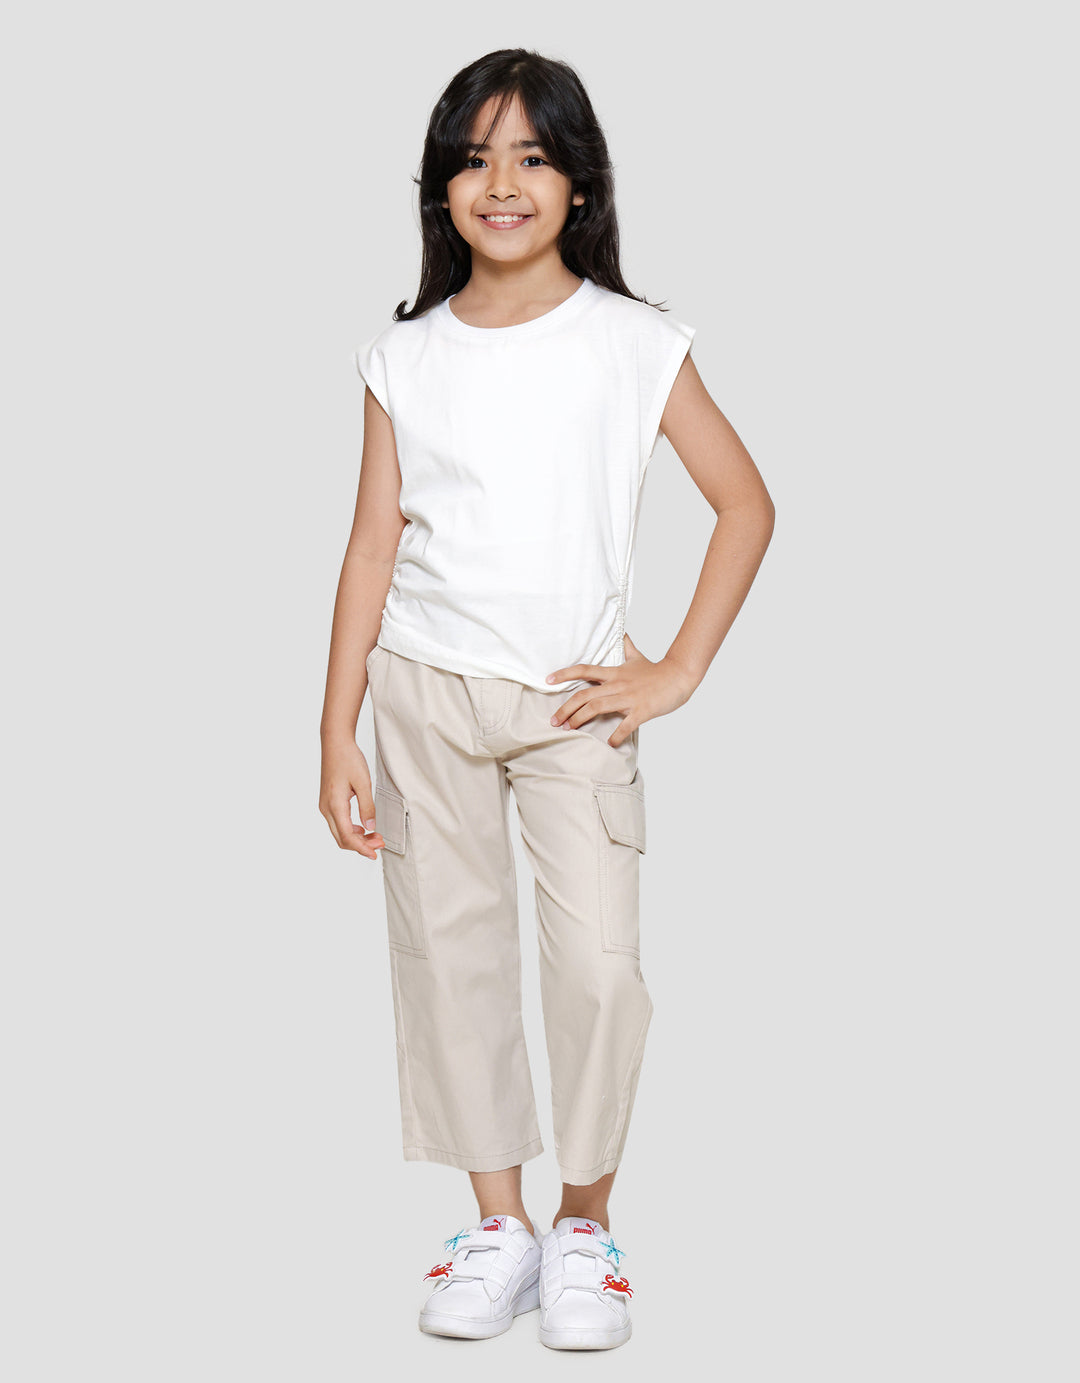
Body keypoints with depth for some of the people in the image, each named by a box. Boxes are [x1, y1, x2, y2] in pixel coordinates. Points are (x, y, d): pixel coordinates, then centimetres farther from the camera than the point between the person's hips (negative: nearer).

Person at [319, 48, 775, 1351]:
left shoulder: (636, 345, -2)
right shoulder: (406, 357, 2)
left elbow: (747, 505, 2)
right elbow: (371, 547, 3)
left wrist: (677, 672, -5)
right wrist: (336, 735, 0)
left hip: (575, 700, -2)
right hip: (426, 690, 2)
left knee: (600, 962, -7)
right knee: (448, 952, 6)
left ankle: (585, 1219, 14)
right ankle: (497, 1220, 20)